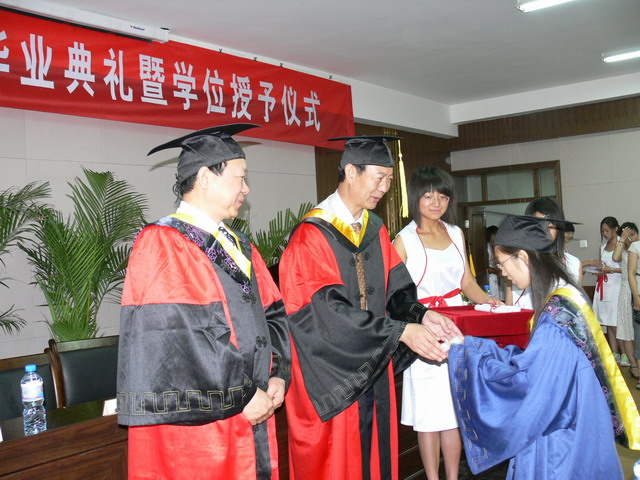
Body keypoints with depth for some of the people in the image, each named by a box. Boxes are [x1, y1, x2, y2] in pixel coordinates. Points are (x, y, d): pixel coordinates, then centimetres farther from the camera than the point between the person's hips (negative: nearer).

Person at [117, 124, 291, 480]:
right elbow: (182, 337, -21)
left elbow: (272, 314, 10)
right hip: (192, 425, -7)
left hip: (252, 414, 7)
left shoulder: (239, 246, 13)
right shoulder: (162, 244, -12)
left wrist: (278, 375, -4)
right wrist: (242, 396, -17)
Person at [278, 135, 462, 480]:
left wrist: (421, 314, -14)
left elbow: (395, 288, 7)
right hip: (333, 373, -7)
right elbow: (328, 309, -24)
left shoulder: (376, 230, 7)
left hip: (375, 368, 7)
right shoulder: (312, 235, -17)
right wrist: (402, 331, -25)